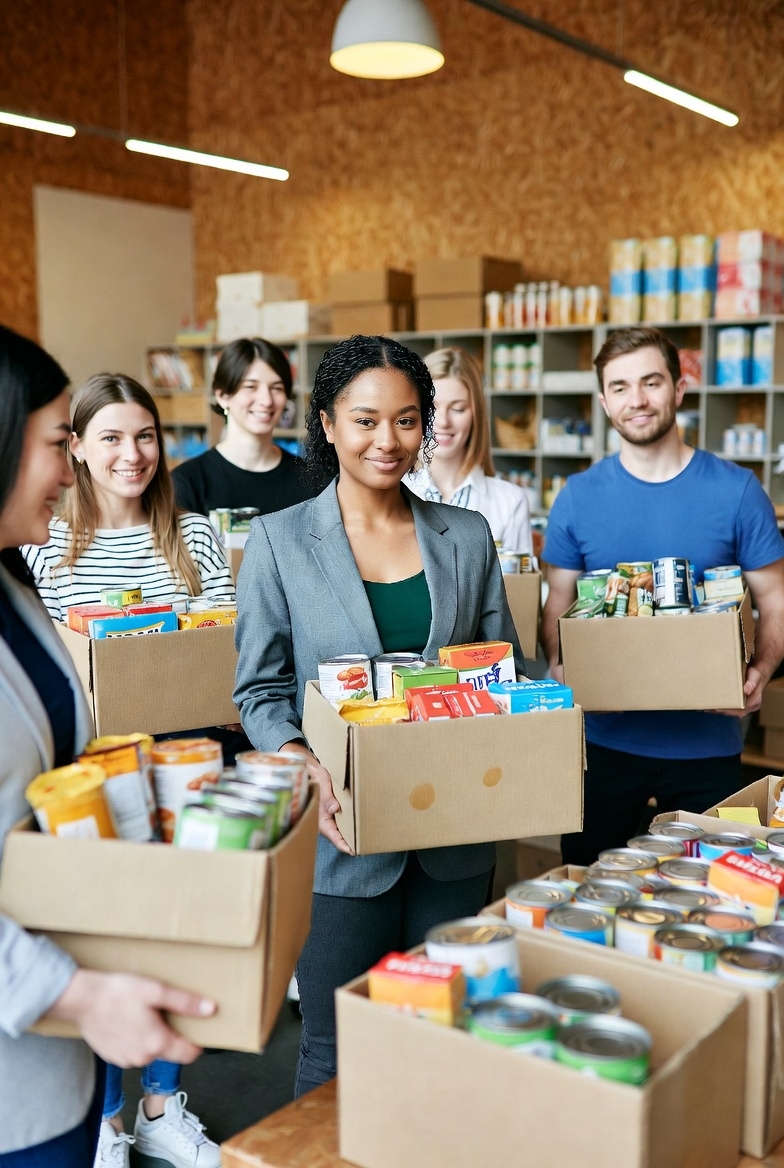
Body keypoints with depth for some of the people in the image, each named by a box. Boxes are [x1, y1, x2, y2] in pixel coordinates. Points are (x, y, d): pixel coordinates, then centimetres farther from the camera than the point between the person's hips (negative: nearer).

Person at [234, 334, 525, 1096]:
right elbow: (259, 691, -2)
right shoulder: (280, 540, -3)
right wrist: (307, 773, -20)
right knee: (336, 1052, 9)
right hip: (340, 837, -2)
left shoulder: (467, 537, 5)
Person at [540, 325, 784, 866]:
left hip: (706, 744, -1)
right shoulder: (578, 497, 0)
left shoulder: (736, 491, -4)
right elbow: (557, 607, 5)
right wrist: (559, 669, -14)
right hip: (604, 739, 1)